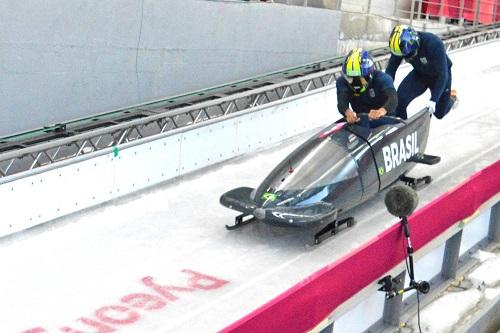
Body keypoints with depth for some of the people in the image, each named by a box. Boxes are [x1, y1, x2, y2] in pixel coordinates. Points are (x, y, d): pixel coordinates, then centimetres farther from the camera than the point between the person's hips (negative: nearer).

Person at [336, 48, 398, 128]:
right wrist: (347, 112, -55)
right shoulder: (343, 82, -11)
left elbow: (393, 98, -36)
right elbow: (341, 103, -29)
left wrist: (382, 110, -60)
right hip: (360, 120, 1)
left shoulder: (382, 78, -17)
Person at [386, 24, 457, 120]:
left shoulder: (434, 44, -40)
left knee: (439, 113, 11)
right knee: (400, 99, -22)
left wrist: (433, 100, -40)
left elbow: (442, 74, -35)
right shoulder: (400, 45, -28)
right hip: (420, 74, 3)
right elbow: (390, 69, -17)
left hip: (439, 75, -3)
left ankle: (451, 97, 42)